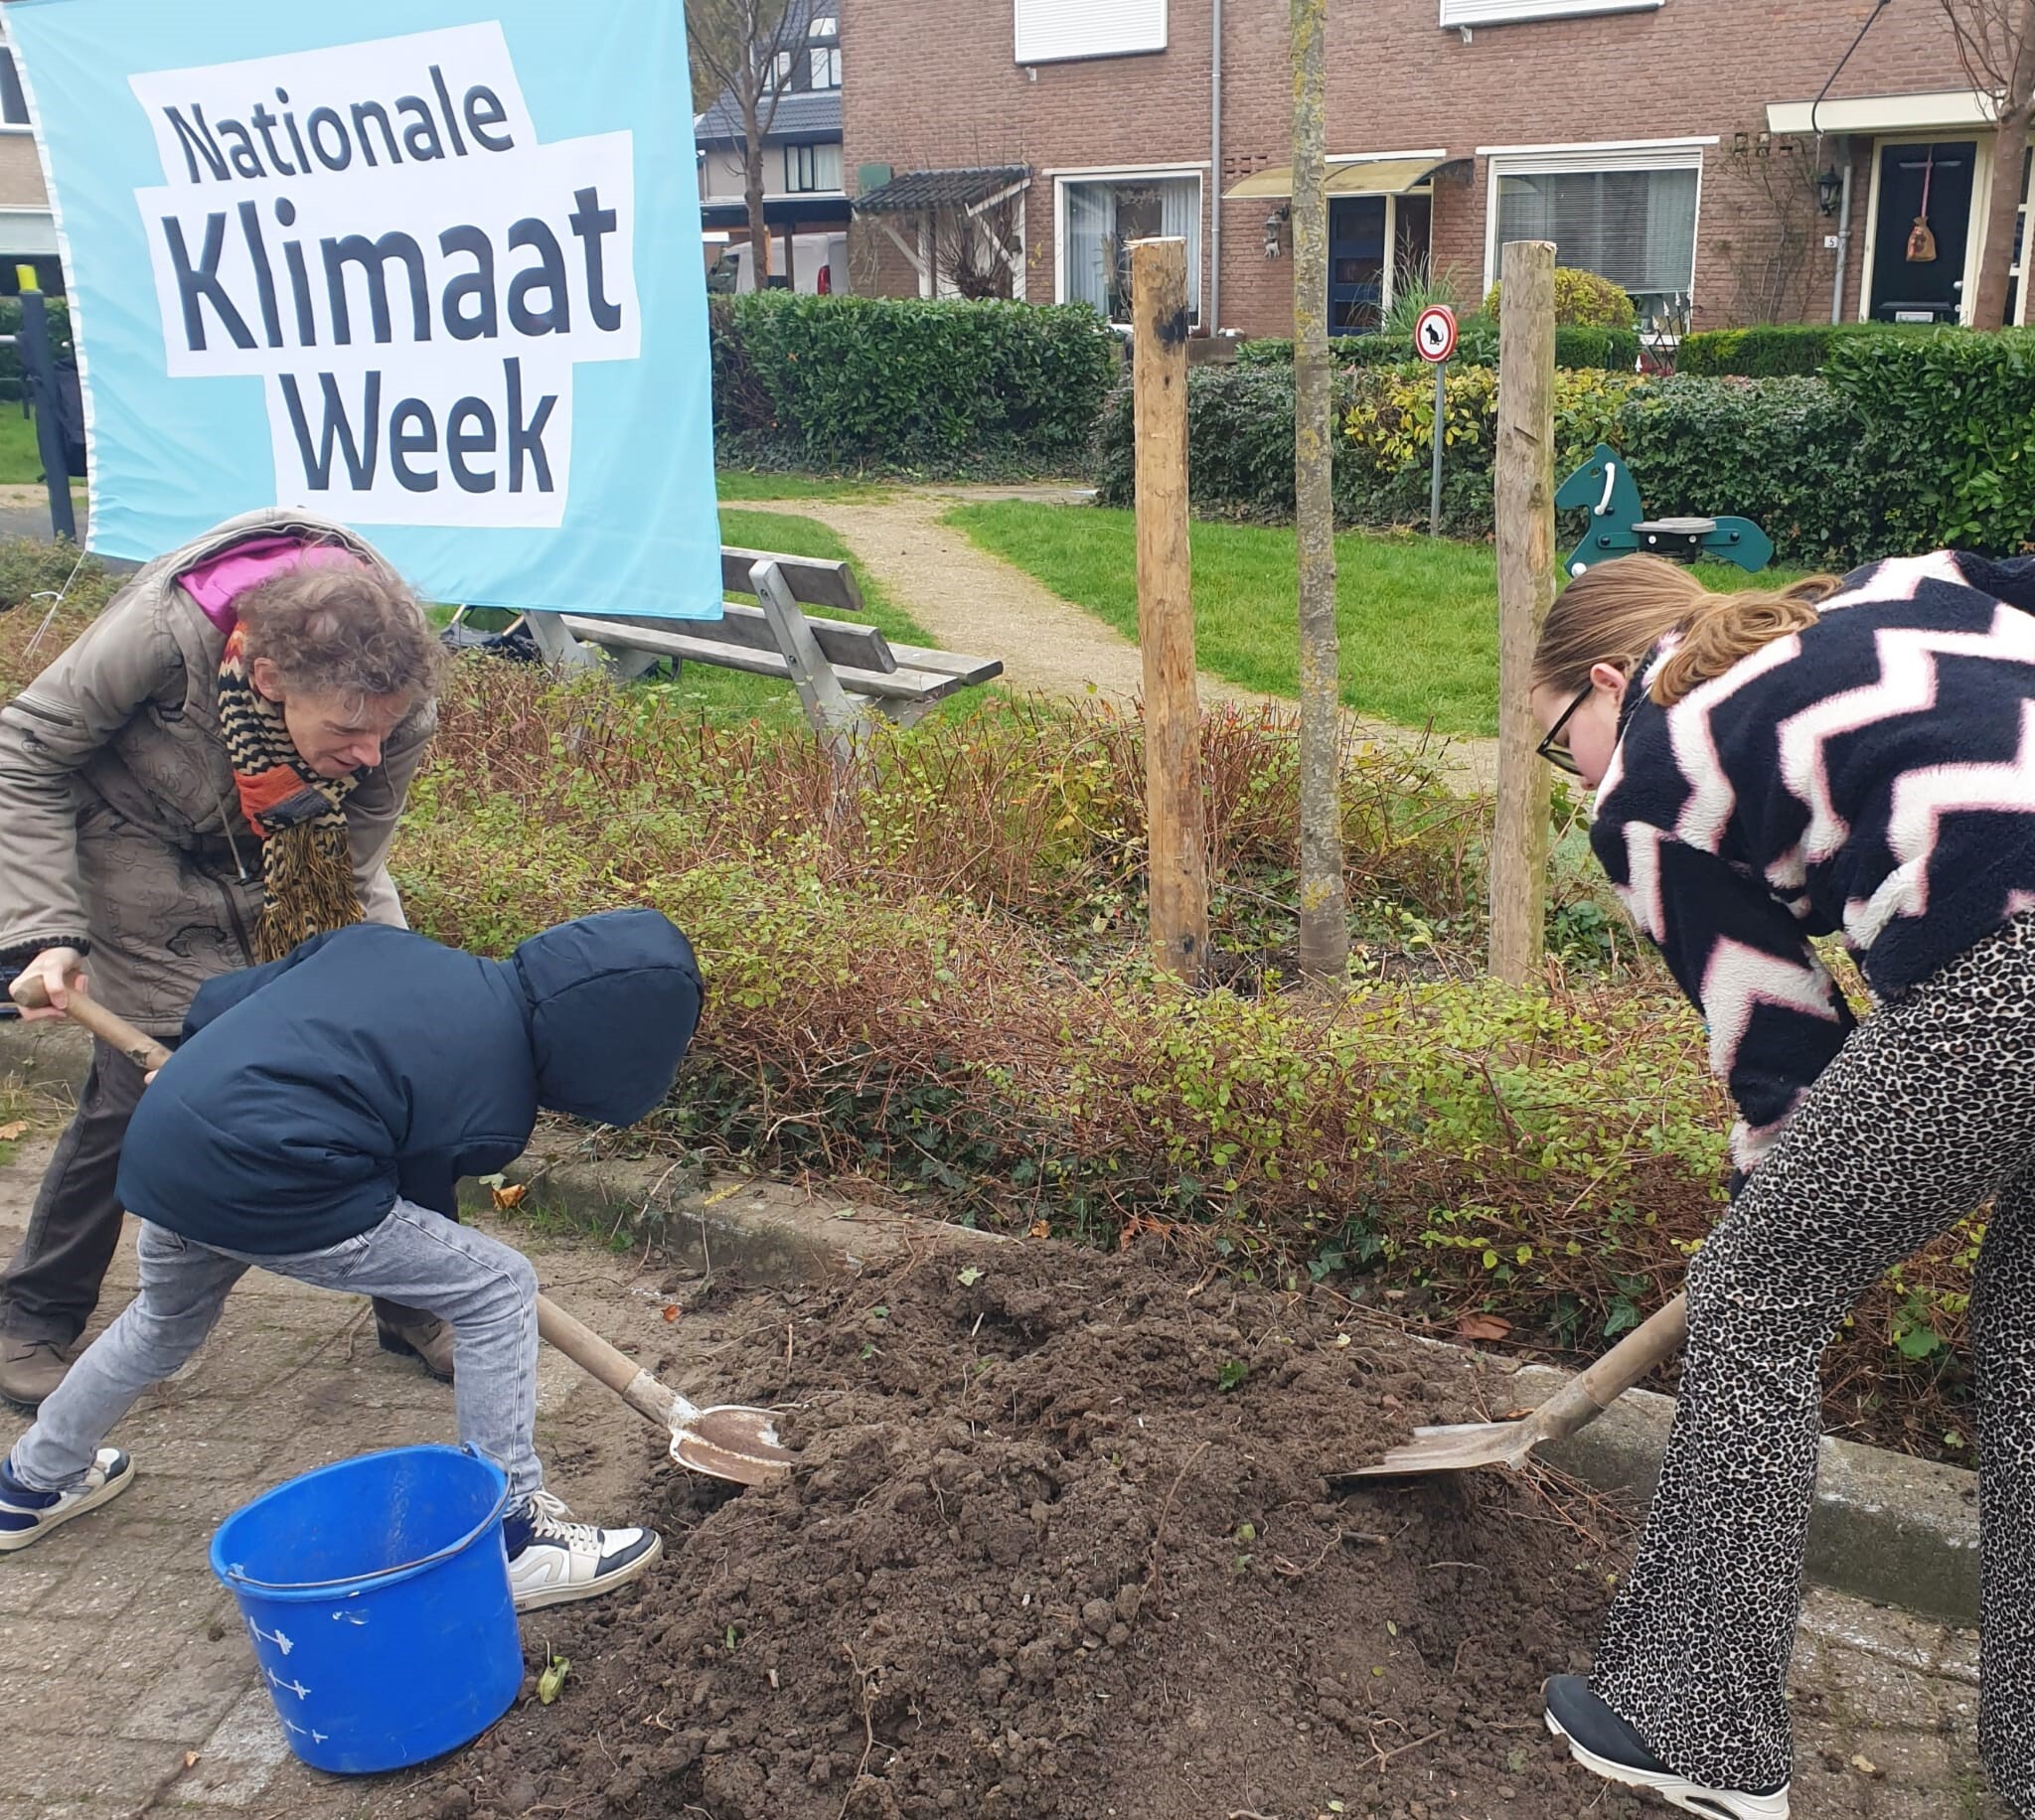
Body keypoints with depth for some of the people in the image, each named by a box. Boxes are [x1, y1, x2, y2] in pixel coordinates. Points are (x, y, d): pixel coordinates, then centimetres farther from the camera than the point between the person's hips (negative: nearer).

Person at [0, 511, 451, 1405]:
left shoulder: (397, 711, -29)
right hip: (150, 857, -3)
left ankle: (417, 1300, 15)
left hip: (303, 862, 3)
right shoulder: (157, 635, -37)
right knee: (137, 1091, -3)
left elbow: (351, 873, -16)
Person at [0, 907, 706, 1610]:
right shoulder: (495, 1110, -3)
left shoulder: (385, 944, 10)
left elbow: (213, 1004, 16)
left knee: (166, 1318, 38)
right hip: (265, 1187, -8)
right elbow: (422, 1199, 12)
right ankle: (512, 1536, 11)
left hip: (156, 1144, 8)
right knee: (501, 1290, 4)